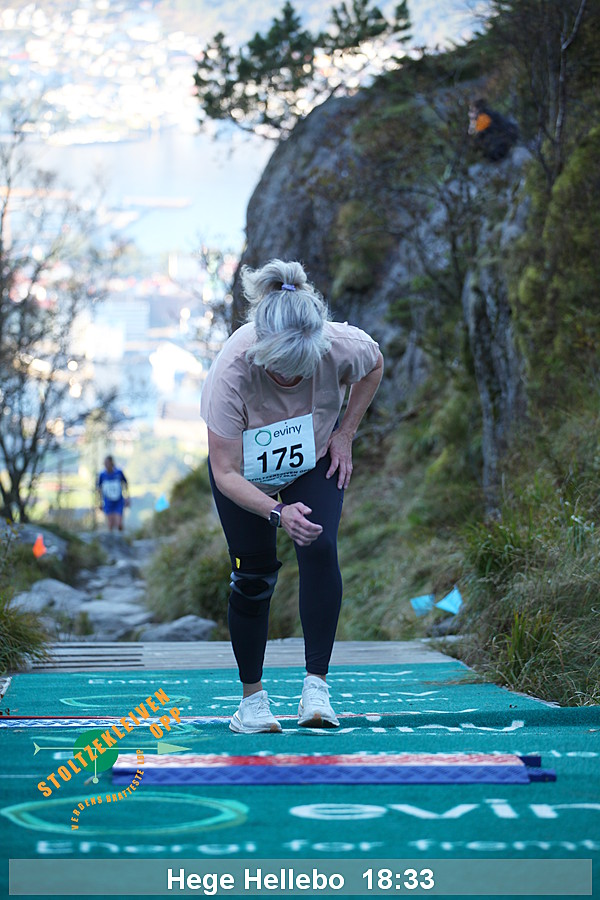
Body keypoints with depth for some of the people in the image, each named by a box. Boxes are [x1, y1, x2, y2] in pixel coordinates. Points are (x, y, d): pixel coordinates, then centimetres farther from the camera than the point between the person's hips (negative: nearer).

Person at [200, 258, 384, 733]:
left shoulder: (342, 346, -34)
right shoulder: (231, 371, -40)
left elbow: (374, 365, -6)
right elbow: (226, 474, -34)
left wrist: (345, 434, -8)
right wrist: (277, 513, -49)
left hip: (315, 461, 1)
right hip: (248, 471, -1)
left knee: (320, 550, -20)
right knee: (253, 574, -2)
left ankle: (317, 684, -13)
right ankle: (252, 696, 16)